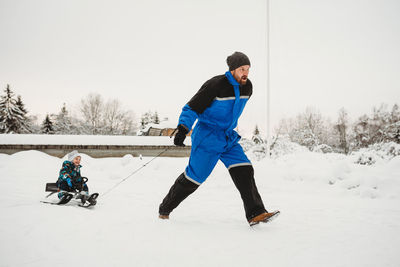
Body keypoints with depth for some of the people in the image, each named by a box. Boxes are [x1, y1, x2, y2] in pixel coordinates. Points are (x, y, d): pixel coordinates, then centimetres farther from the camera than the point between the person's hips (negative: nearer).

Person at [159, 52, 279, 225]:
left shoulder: (247, 87, 5)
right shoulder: (215, 85, -18)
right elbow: (192, 108, -16)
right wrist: (183, 129, -30)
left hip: (229, 138, 7)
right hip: (207, 137, -7)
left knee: (244, 171, -9)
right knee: (194, 176, -3)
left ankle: (255, 214, -10)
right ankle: (165, 209, 15)